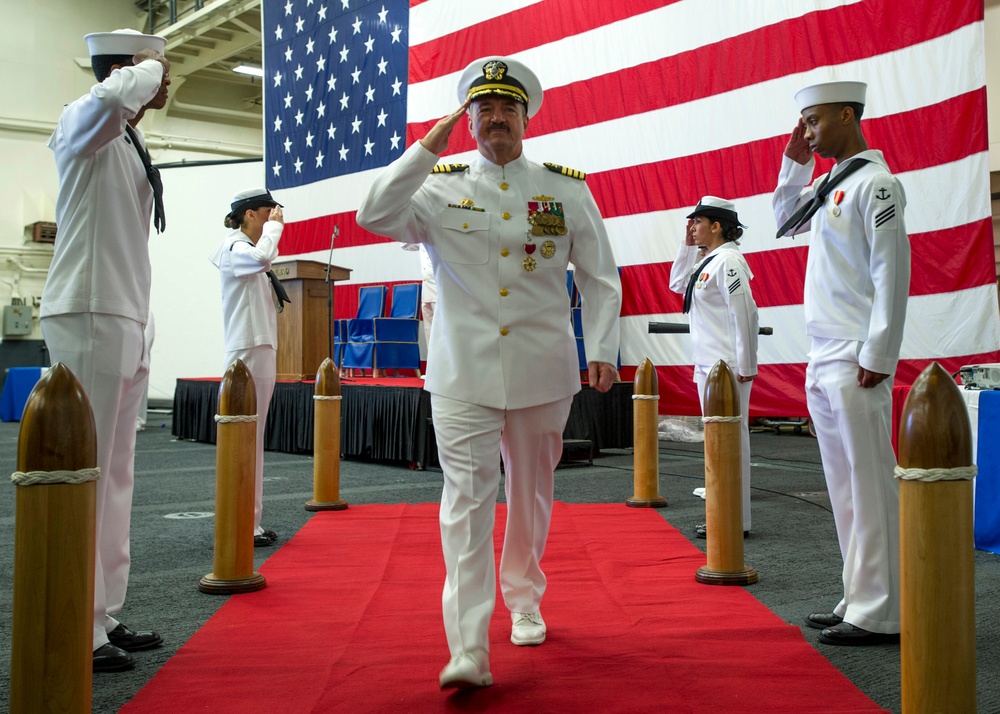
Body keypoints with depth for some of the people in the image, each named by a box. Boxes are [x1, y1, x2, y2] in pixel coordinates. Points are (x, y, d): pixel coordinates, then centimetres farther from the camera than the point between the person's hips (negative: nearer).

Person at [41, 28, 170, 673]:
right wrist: (151, 66, -12)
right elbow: (115, 94, -33)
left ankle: (104, 617, 20)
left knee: (116, 474, 11)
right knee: (85, 473, -8)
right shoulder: (83, 124, -6)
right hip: (89, 316, -9)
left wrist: (140, 327, 18)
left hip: (126, 321, 9)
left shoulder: (132, 147, 19)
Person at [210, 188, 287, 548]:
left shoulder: (249, 250, 19)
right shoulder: (234, 247, -8)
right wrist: (274, 226, -16)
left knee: (254, 441, 10)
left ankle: (250, 522, 15)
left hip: (262, 350, 10)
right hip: (246, 352, -10)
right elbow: (263, 256, -29)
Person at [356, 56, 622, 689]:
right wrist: (428, 147, -10)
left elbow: (600, 276, 9)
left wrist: (603, 350, 0)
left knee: (532, 495, 15)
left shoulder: (568, 189, 6)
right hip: (463, 374, -1)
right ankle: (468, 649, -11)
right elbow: (375, 216, -12)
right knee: (467, 500, -10)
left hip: (542, 372, 2)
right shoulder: (442, 188, 4)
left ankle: (525, 603, 38)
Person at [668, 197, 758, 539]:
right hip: (707, 365, 10)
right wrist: (687, 246, 15)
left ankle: (737, 520, 1)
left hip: (728, 366, -10)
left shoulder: (728, 261, -15)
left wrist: (746, 366, -19)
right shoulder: (707, 260, 14)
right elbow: (677, 284, 27)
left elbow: (745, 312, -20)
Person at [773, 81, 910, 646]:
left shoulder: (875, 184, -10)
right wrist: (795, 162, 21)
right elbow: (786, 222, 35)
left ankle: (880, 615, 0)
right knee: (845, 486, 12)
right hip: (822, 360, 9)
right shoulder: (830, 185, 17)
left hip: (856, 361, -9)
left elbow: (892, 274, -16)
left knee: (870, 485, -6)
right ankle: (859, 601, 20)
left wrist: (877, 358, -18)